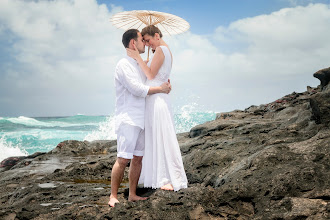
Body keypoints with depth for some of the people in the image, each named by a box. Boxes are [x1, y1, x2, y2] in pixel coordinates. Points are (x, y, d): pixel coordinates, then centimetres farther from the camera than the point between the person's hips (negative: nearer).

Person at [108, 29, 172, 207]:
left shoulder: (139, 65, 19)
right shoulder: (124, 64, -9)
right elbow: (136, 89, -17)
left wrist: (164, 85, 11)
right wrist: (160, 88, -9)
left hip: (140, 119, 9)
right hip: (127, 119, -9)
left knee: (138, 158, 8)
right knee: (123, 159, -10)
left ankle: (132, 194, 15)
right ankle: (113, 196, -1)